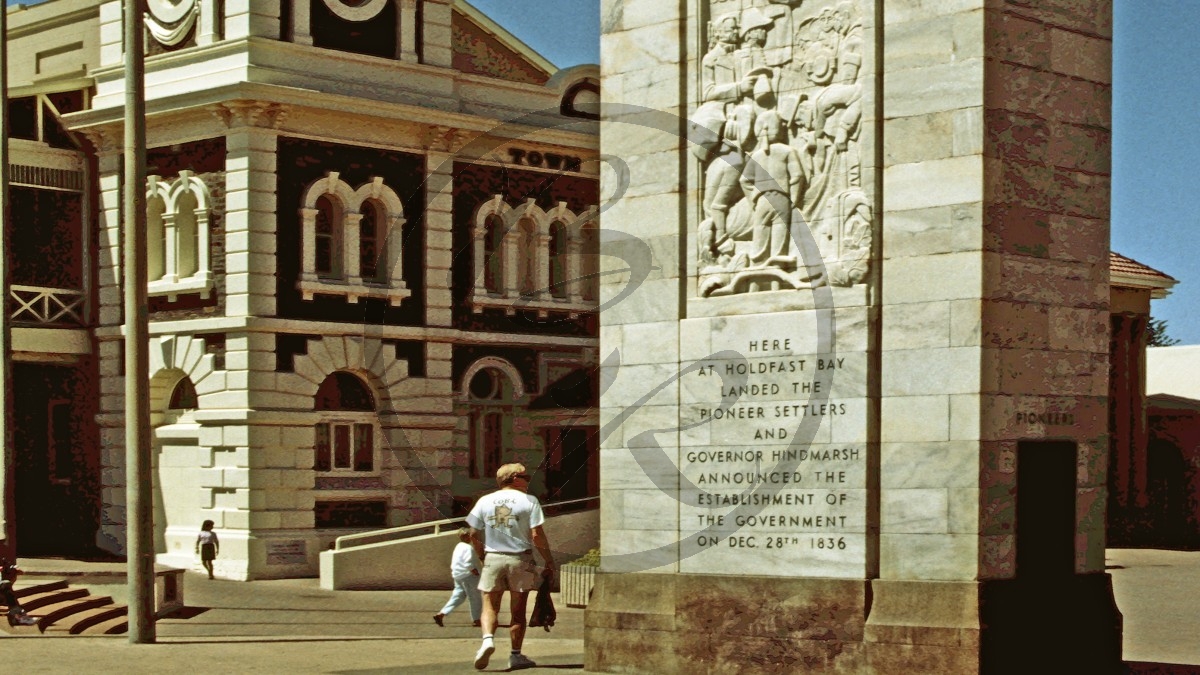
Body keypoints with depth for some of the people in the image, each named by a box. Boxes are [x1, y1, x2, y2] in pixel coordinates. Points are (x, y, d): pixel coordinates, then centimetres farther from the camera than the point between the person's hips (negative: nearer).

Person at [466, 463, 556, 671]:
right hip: (520, 560, -2)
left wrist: (482, 556, 19)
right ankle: (516, 655, 12)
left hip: (493, 559, 2)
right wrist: (549, 561, -1)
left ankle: (488, 639, -20)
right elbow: (537, 535, -10)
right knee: (518, 610, 8)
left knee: (490, 606, 7)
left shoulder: (485, 501, 5)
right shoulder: (529, 501, -4)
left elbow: (474, 534, 5)